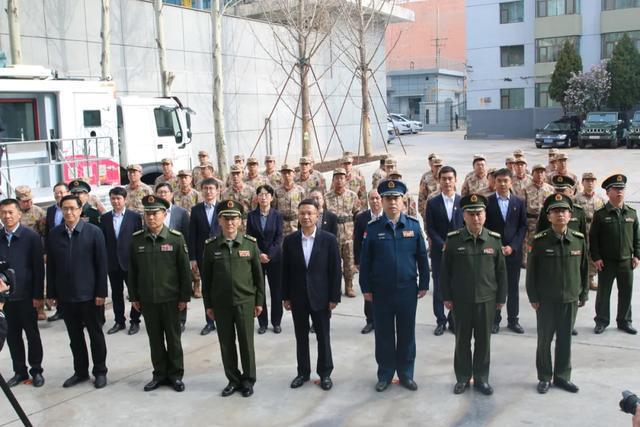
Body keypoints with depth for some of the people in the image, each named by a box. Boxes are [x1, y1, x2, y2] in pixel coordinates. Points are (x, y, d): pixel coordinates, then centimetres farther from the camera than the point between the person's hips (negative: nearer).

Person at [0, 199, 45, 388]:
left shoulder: (31, 236, -7)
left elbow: (39, 268, -8)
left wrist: (38, 295, -12)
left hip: (26, 295, -3)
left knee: (32, 334, 8)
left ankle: (36, 371, 21)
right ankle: (20, 371, 24)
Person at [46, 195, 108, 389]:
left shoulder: (94, 232, -7)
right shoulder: (54, 235, 3)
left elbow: (102, 264, -8)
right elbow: (51, 266, 5)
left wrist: (101, 292, -11)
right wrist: (51, 293, 3)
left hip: (89, 294, -3)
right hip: (66, 294, 3)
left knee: (95, 334, 8)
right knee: (75, 336, 13)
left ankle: (100, 371, 21)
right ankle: (80, 371, 26)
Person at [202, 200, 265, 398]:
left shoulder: (250, 244, -3)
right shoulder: (210, 246, -2)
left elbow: (258, 275, 2)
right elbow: (206, 277, 4)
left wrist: (259, 301, 1)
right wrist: (208, 304, 3)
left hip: (245, 301, -1)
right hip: (221, 303, 1)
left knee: (246, 343, 6)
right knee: (226, 344, 9)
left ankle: (248, 380, 22)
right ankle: (233, 380, 25)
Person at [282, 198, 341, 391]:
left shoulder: (329, 239, -6)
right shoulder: (289, 240, 0)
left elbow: (335, 270, -5)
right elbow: (285, 270, 3)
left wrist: (334, 297, -7)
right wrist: (285, 297, 1)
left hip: (321, 297, -2)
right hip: (297, 297, 2)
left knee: (323, 337, 8)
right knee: (301, 337, 12)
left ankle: (325, 373, 22)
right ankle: (303, 372, 25)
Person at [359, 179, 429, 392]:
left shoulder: (414, 225, -1)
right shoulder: (372, 228, -4)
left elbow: (422, 257, 4)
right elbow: (365, 260, 0)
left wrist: (424, 284, 3)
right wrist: (366, 288, -1)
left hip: (407, 290, 1)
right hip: (381, 291, 0)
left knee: (407, 333, 11)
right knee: (384, 334, 9)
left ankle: (406, 374, 26)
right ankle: (385, 374, 24)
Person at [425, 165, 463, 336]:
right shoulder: (432, 203, 0)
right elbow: (430, 229, -2)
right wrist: (443, 245, -12)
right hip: (438, 252, 0)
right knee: (439, 287, 4)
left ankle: (454, 320, 17)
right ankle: (441, 321, 15)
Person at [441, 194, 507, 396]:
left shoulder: (494, 239, -2)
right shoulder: (453, 239, -6)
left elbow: (501, 271, 4)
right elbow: (445, 270, 0)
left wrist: (501, 297, 4)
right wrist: (446, 297, -1)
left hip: (487, 300, 1)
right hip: (460, 301, -1)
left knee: (484, 341, 10)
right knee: (462, 340, 10)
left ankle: (481, 378, 26)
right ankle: (462, 378, 25)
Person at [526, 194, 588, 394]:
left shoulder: (579, 239, -2)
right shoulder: (539, 240, -10)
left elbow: (584, 269, 6)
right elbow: (531, 271, -5)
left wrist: (584, 294, 7)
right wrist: (533, 297, -5)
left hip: (570, 299, 2)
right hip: (546, 300, -2)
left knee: (565, 339, 12)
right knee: (544, 339, 8)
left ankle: (562, 376, 27)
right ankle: (545, 377, 22)